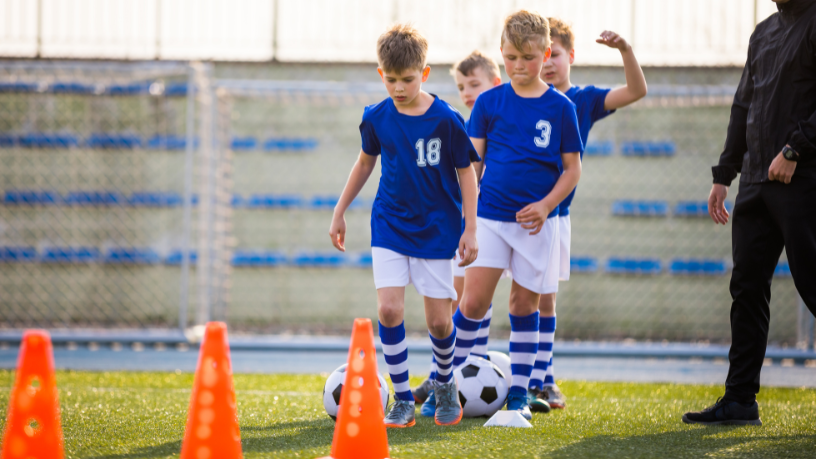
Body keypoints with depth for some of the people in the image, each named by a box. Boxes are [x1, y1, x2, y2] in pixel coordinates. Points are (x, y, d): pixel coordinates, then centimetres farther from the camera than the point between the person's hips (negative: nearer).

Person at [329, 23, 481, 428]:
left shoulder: (446, 120, -14)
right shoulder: (377, 117, -4)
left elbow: (466, 172, -5)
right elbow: (366, 161, 13)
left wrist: (470, 230, -7)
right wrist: (340, 211, 17)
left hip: (436, 228, -2)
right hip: (389, 225, 2)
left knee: (438, 319, 0)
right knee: (389, 309, -12)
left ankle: (444, 382, 30)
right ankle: (402, 399, -1)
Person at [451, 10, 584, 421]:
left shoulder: (561, 108, 1)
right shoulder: (489, 102, 2)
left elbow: (572, 168, 4)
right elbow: (472, 163, 6)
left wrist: (546, 205, -10)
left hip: (536, 221, 0)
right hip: (490, 216, 0)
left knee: (525, 305, 5)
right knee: (474, 302, -9)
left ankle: (518, 396, 12)